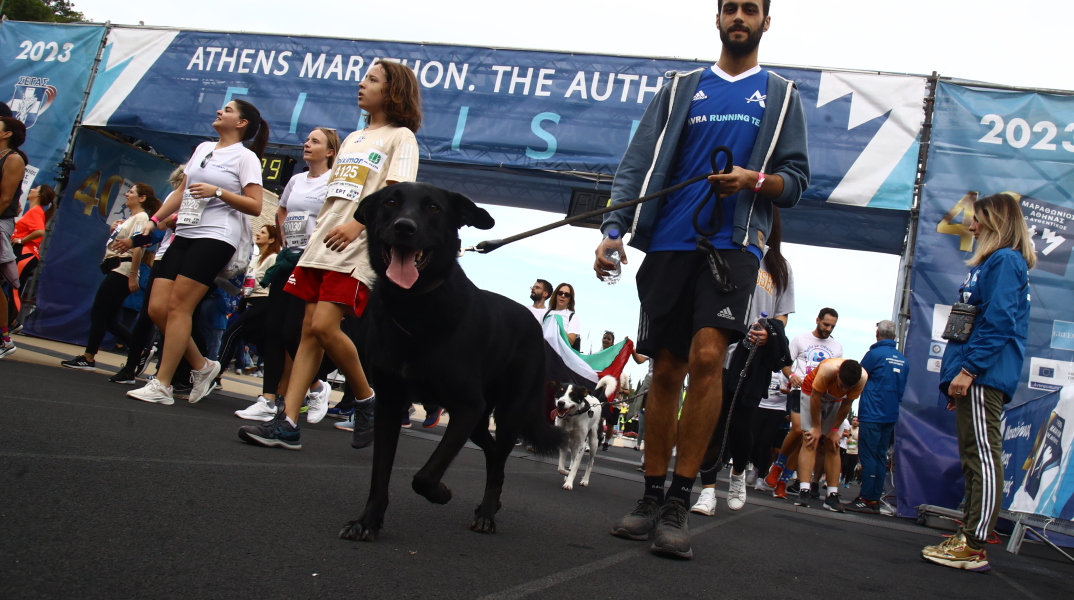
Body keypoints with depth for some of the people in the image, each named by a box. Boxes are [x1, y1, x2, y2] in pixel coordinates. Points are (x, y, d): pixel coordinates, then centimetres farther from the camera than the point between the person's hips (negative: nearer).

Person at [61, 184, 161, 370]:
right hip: (115, 270, 10)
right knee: (109, 319, 7)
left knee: (98, 313, -7)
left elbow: (137, 247, -19)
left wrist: (133, 276, -26)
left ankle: (88, 358, -2)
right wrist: (113, 231, 9)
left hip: (122, 270, -10)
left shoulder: (141, 217, -9)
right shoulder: (130, 218, 22)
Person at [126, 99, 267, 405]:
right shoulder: (202, 148, 21)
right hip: (185, 234, 8)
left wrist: (217, 191, -16)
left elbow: (255, 206, -8)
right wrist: (155, 220, 23)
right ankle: (202, 367, 15)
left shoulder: (246, 157, 0)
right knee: (157, 308, -1)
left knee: (177, 306, -13)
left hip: (216, 237, -7)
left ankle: (161, 385, -6)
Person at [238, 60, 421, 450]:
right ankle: (287, 424, -1)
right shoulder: (352, 138, 24)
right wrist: (318, 230, 18)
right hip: (322, 244, 7)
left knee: (324, 326, -19)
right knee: (310, 330, 1)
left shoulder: (400, 137, 1)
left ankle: (367, 400, 2)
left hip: (358, 248, -7)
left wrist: (357, 224, -26)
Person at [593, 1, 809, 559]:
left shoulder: (781, 94, 14)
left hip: (734, 243, -2)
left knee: (707, 357, -19)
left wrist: (755, 180, -11)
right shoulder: (681, 87, 15)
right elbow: (638, 162, 7)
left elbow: (796, 178, 11)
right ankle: (651, 499, 14)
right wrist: (614, 228, -7)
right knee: (666, 369, 4)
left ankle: (679, 504, -11)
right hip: (669, 242, 2)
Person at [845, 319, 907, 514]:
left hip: (872, 414, -6)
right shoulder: (903, 360, 9)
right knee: (880, 457, 9)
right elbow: (902, 389, 18)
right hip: (891, 415, 7)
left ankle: (866, 499, -6)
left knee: (867, 456, -5)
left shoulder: (875, 354, -10)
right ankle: (875, 500, 11)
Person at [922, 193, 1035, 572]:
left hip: (984, 376, -11)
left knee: (983, 456, -12)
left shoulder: (1005, 261, -7)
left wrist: (968, 369, -22)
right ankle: (968, 539, 17)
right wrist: (960, 374, 23)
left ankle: (973, 548, -13)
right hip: (976, 380, 11)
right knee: (975, 458, 11)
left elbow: (998, 322, -18)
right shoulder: (991, 263, 24)